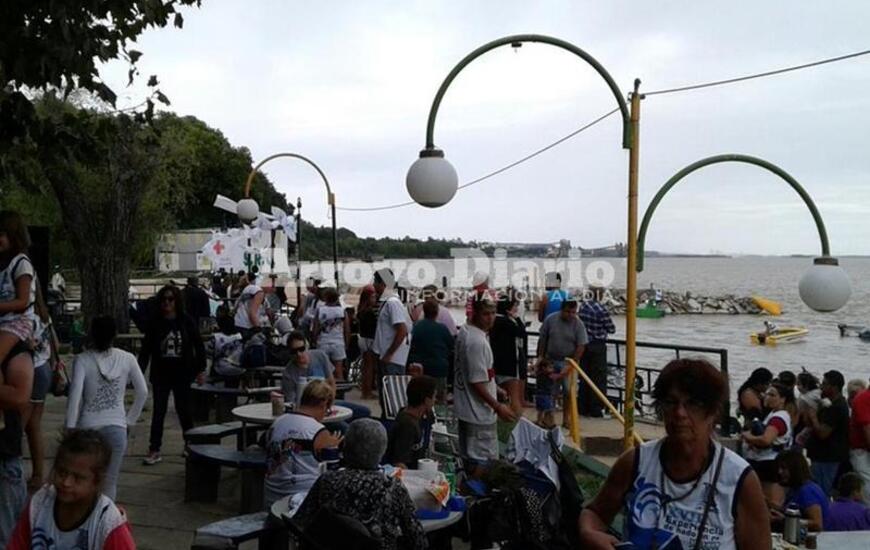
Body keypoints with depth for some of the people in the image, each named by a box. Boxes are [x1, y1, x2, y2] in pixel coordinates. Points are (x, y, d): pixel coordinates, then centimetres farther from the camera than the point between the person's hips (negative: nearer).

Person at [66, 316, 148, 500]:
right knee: (110, 483, 7)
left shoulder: (82, 360, -8)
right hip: (116, 428, 1)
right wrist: (130, 419, 11)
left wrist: (70, 427, -9)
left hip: (88, 427, -1)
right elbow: (143, 392, 1)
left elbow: (75, 395, -15)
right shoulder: (127, 359, -2)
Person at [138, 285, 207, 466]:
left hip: (181, 374, -1)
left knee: (183, 410, 10)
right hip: (161, 375, 1)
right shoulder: (155, 324, 0)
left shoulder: (186, 322, -3)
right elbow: (145, 350, 1)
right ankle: (154, 450, 5)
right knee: (158, 412, 1)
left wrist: (201, 369, -1)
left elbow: (199, 346, 2)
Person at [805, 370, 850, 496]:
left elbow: (822, 433, -25)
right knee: (824, 493, 14)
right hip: (827, 457, 11)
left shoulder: (835, 408, -20)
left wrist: (813, 417, -12)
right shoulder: (839, 404, 14)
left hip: (826, 458, -11)